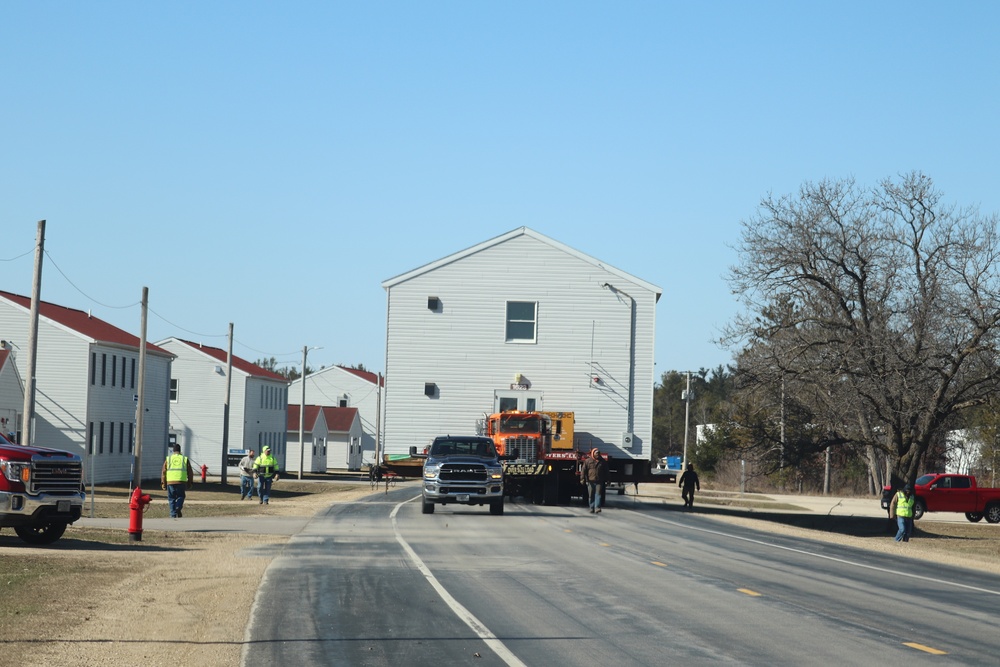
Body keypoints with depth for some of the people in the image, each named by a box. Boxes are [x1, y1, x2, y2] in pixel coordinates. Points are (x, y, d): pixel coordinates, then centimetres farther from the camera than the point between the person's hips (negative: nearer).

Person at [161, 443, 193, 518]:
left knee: (171, 498, 9)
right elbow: (190, 472, 8)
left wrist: (163, 483, 9)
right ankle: (178, 507, -11)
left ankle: (173, 515, 4)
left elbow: (163, 472, 5)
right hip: (181, 482, 0)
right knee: (180, 496, 16)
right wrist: (190, 483, 17)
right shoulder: (185, 459, 7)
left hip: (170, 482, 0)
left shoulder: (168, 459, 7)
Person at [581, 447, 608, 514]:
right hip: (590, 481, 0)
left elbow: (606, 471, 15)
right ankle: (592, 509, 13)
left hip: (599, 481, 0)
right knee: (591, 496, 5)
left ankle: (597, 508, -16)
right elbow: (584, 470, 2)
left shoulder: (603, 462, 9)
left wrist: (606, 480, 11)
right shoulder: (588, 461, 4)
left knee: (598, 495, -10)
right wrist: (583, 479, -7)